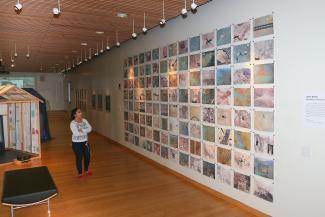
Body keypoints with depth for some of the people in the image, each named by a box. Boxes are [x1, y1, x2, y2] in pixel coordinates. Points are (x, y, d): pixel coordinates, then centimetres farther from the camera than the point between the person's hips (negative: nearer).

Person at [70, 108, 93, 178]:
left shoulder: (84, 120, 2)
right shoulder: (72, 123, -16)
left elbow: (90, 128, -7)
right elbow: (76, 133, -27)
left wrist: (82, 130, -21)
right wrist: (85, 131, -16)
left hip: (85, 142, 6)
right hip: (76, 143, -6)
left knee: (87, 156, 12)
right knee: (79, 158, 5)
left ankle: (86, 171, 33)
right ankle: (80, 173, 22)